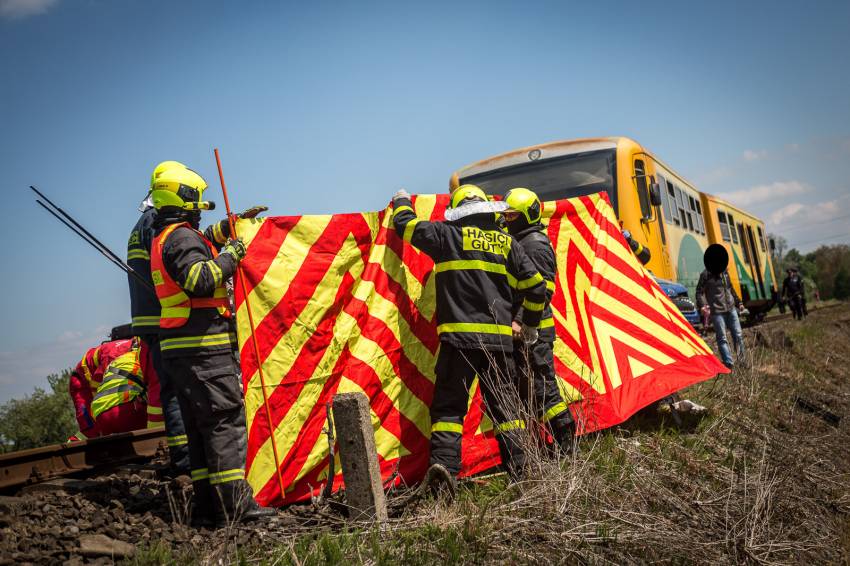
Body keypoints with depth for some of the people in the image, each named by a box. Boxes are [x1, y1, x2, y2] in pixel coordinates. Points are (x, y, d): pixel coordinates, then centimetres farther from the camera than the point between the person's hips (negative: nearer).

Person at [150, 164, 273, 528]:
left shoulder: (163, 238, 20)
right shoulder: (182, 237, -12)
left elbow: (201, 247, 39)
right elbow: (201, 281, -25)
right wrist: (230, 256, -13)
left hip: (181, 350, 10)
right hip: (203, 348, -10)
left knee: (200, 427, 11)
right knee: (226, 419, -9)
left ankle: (209, 506, 15)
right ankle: (234, 506, -9)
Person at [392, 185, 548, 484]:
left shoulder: (448, 235, 2)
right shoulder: (507, 243, 12)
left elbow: (406, 225, 11)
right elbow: (535, 286, 15)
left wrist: (402, 201, 34)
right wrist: (530, 324, 29)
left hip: (459, 336, -3)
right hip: (499, 338, 3)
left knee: (449, 403, 2)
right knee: (503, 404, 13)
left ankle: (444, 462, -14)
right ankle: (519, 466, 13)